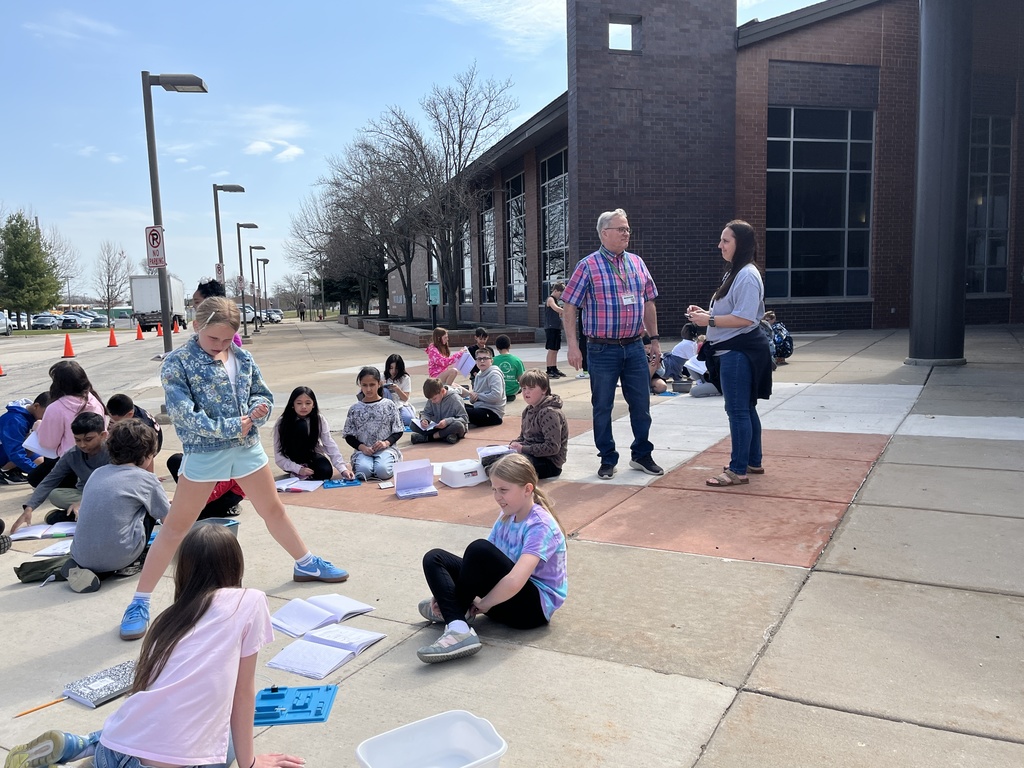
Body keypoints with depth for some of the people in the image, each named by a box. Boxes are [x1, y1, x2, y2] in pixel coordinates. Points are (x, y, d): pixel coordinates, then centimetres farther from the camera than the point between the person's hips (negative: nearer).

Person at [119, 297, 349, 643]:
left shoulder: (242, 357, 2)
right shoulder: (177, 362, -12)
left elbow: (262, 394, 10)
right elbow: (184, 414, -19)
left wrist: (258, 409, -14)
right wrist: (230, 427, -22)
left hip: (247, 447, 5)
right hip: (203, 454, -4)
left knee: (273, 510, 19)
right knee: (176, 527, 3)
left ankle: (306, 564, 38)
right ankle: (140, 602, 14)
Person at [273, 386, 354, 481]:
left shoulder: (319, 419, -14)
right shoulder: (282, 422, -19)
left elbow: (331, 446, -20)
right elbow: (279, 456, -18)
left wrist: (343, 469, -33)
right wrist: (298, 469, -31)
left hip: (312, 456, 1)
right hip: (294, 462, -1)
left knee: (326, 472, -33)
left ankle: (306, 476, -2)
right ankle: (297, 473, -17)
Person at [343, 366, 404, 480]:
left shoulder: (389, 405, 3)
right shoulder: (355, 409, 6)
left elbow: (398, 431, 5)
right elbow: (349, 436, 8)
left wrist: (386, 443, -13)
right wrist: (362, 447, -10)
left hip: (385, 448, -1)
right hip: (363, 450, 1)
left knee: (383, 471, -32)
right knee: (363, 471, -31)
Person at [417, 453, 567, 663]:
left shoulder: (540, 526, -21)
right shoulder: (507, 515, 6)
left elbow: (514, 582, -35)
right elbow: (481, 561, 7)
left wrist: (480, 605, -20)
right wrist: (446, 591, -7)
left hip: (534, 604, -8)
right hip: (503, 594, 9)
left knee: (479, 549, -32)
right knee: (434, 559, -7)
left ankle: (449, 610, -10)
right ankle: (458, 629, -27)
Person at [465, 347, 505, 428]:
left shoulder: (494, 375, -11)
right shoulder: (479, 375, 15)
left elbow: (496, 396, -25)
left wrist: (478, 396, -13)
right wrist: (472, 398, -6)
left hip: (492, 413, -9)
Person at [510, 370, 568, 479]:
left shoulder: (550, 413, -17)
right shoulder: (528, 410, 12)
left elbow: (553, 447, -24)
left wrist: (524, 449, -22)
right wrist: (514, 444, -2)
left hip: (550, 462, -9)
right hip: (529, 453, 10)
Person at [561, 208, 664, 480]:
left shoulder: (637, 263, 9)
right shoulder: (588, 266, -5)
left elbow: (648, 303, 15)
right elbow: (569, 307, -6)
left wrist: (654, 338, 12)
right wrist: (573, 345, -12)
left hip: (634, 347, 4)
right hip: (602, 350, -4)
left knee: (641, 404, 9)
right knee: (602, 407, 6)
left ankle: (642, 455, 26)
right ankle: (608, 460, 20)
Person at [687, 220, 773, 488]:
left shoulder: (747, 275, -17)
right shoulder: (734, 273, 17)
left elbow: (744, 318, -24)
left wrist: (709, 320, -20)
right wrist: (705, 313, 7)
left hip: (739, 352, -11)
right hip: (732, 350, 11)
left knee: (738, 411, -5)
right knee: (746, 409, 16)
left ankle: (738, 471, 2)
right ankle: (753, 462, 27)